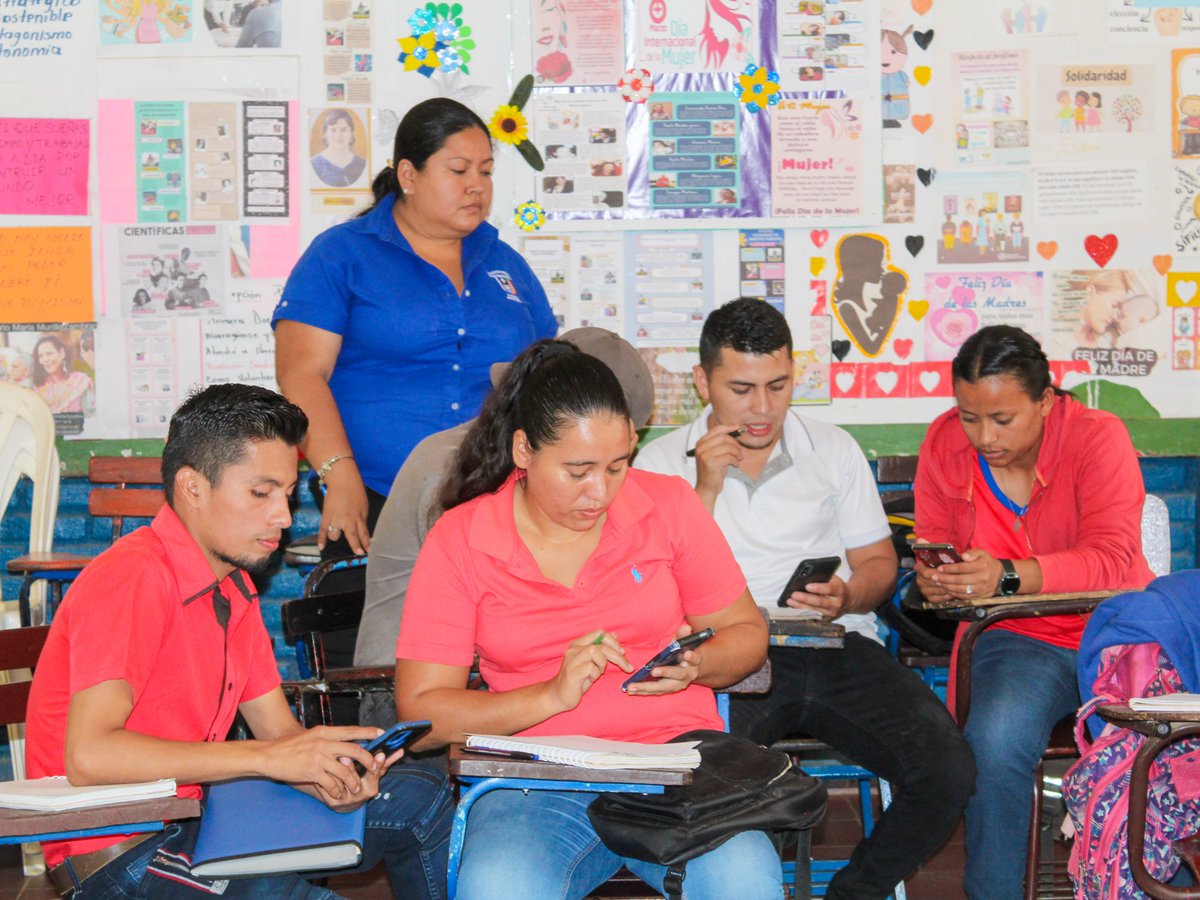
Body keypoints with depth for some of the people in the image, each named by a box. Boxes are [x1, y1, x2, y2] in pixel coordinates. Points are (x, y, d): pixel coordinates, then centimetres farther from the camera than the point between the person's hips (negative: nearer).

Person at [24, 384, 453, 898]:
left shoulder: (234, 587, 11)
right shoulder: (134, 577, -19)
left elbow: (279, 730, 11)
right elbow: (88, 756, -30)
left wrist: (328, 773, -14)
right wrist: (268, 758, -27)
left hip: (198, 811, 9)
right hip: (120, 854, -9)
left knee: (418, 799, 10)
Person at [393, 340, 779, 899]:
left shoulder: (669, 505, 8)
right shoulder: (458, 540, 2)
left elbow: (746, 633, 17)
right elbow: (421, 709, -2)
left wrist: (695, 665, -7)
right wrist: (553, 696, -15)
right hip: (536, 782, 0)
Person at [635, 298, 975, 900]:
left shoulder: (834, 450, 18)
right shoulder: (663, 462, 11)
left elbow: (879, 563, 19)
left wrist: (849, 597, -5)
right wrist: (705, 490, -6)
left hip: (836, 647, 3)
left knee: (947, 770, -22)